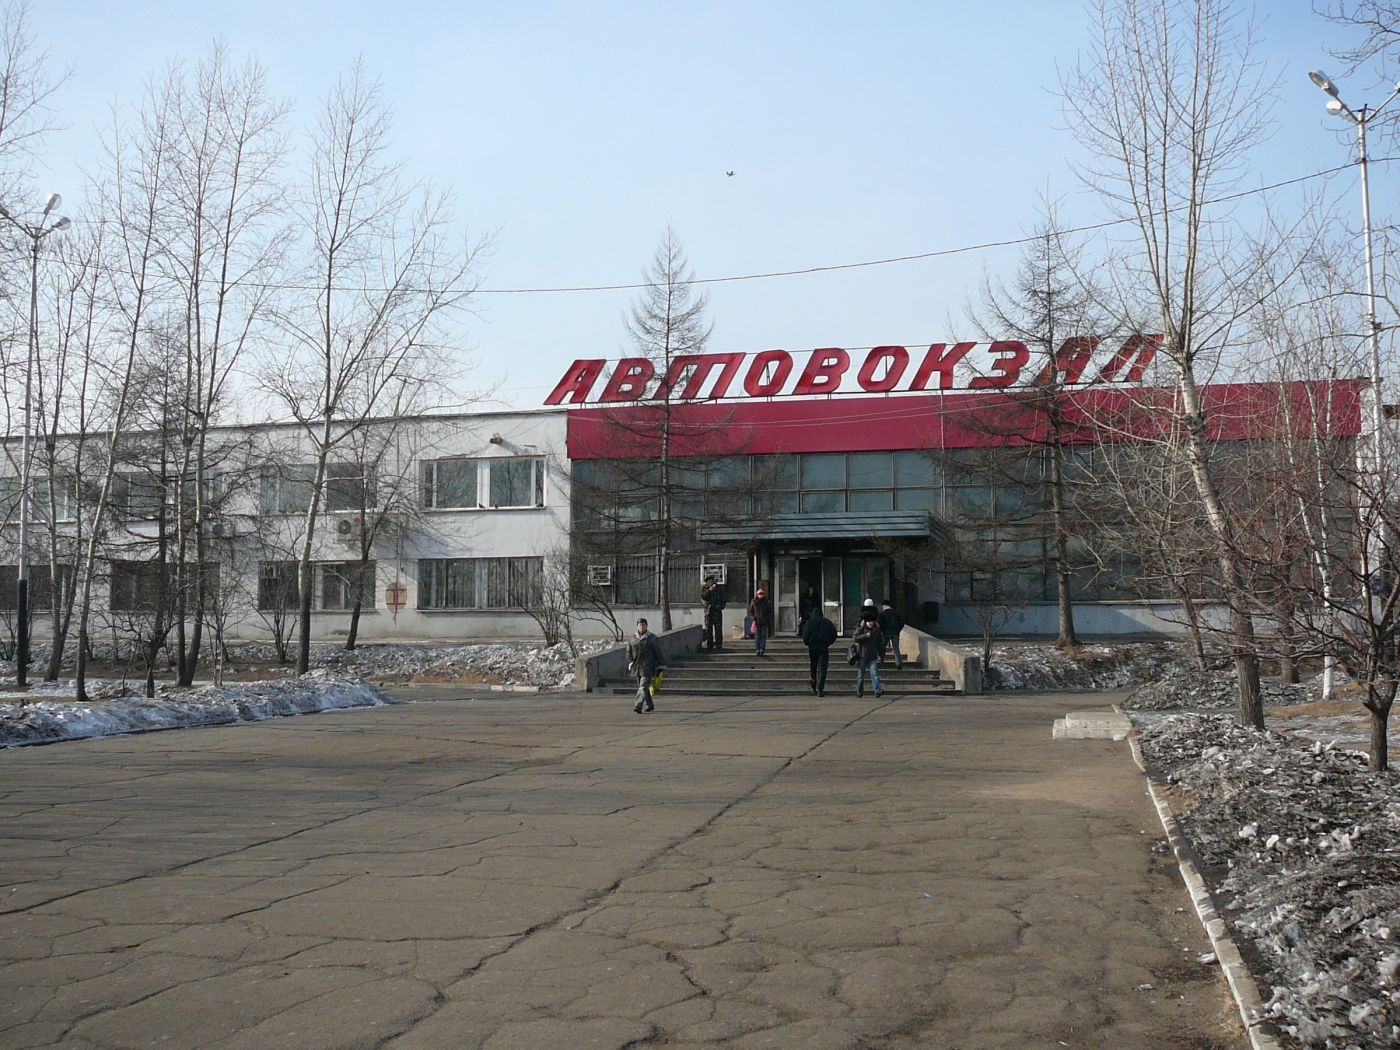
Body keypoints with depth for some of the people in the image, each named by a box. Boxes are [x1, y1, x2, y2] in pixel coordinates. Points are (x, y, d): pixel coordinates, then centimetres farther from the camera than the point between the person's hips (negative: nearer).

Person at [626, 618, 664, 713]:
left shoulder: (652, 638, -1)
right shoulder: (633, 639, 10)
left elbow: (658, 653, -1)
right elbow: (629, 652, 15)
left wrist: (660, 667, -2)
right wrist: (630, 663, 2)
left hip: (647, 666, -5)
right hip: (637, 666, 5)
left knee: (643, 687, -14)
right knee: (641, 686, 13)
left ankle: (638, 706, -23)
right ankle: (650, 705, 28)